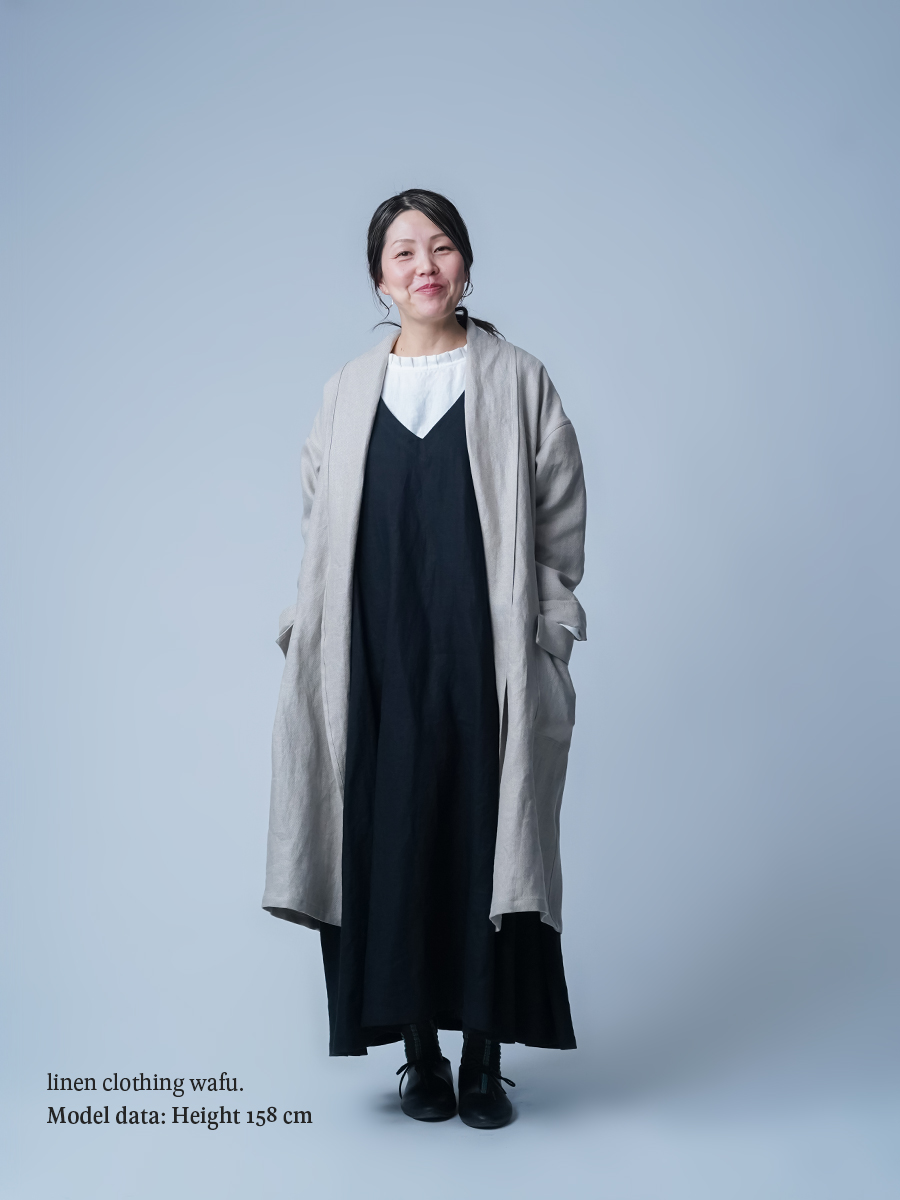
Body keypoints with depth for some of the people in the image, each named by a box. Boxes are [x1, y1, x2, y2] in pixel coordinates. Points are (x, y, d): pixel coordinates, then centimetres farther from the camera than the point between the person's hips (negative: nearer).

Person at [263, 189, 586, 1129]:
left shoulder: (517, 382, 5)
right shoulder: (348, 393, 11)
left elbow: (560, 523, 4)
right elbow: (319, 529, 13)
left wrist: (543, 640, -3)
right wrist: (309, 638, 5)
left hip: (484, 660, -2)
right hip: (377, 666, 2)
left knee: (485, 847, 1)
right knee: (390, 848, 3)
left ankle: (483, 1058, 14)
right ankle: (420, 1052, 18)